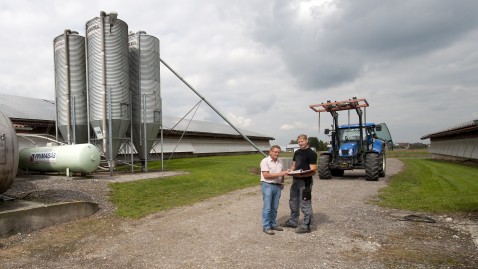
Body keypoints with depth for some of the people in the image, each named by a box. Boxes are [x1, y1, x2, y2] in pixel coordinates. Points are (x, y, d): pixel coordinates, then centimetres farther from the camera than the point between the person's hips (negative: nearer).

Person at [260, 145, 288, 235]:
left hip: (277, 186, 6)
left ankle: (273, 224, 23)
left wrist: (282, 182, 7)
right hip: (267, 185, -6)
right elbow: (266, 175, -17)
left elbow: (282, 173, 23)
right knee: (267, 208, -4)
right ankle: (266, 227, 2)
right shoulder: (265, 161, -9)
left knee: (274, 208, 12)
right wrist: (279, 174, -22)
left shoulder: (280, 161, 12)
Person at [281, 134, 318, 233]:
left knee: (305, 204, -2)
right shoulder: (297, 152, 13)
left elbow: (313, 171, -16)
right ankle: (293, 221, 33)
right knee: (293, 202, 18)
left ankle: (306, 226, 10)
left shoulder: (311, 153, -11)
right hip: (295, 180, 9)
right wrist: (291, 170, -2)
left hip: (305, 181, -8)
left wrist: (301, 175, -29)